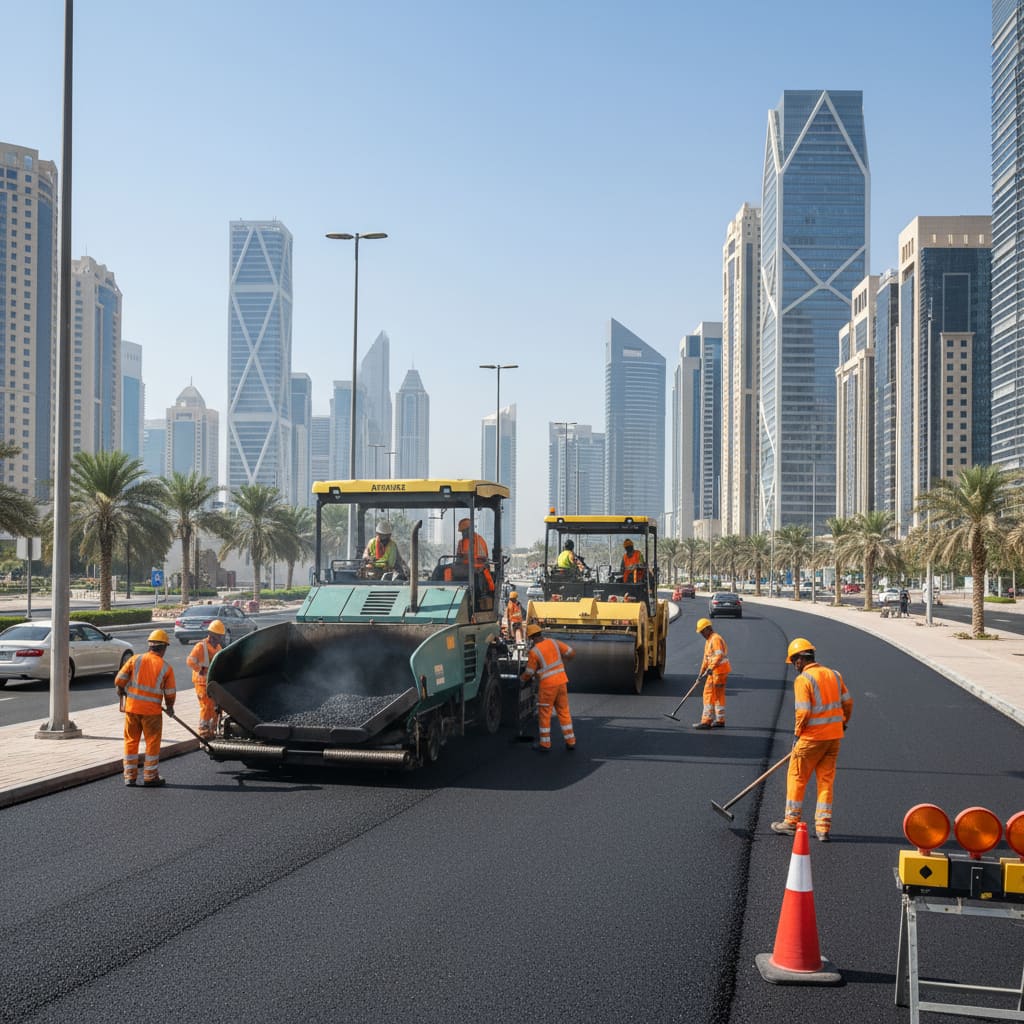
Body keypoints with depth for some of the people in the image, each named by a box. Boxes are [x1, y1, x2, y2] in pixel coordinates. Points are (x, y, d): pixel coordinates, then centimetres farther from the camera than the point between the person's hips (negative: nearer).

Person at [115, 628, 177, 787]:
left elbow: (119, 679, -3)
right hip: (152, 710, -2)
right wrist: (170, 707, 18)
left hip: (132, 707, 2)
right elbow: (170, 693, -1)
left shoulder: (135, 659, -1)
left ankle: (130, 776, 17)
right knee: (152, 743, 10)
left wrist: (121, 690, 19)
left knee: (131, 741, 13)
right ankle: (150, 776, 14)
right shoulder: (166, 668, -4)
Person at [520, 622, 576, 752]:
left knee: (544, 714, 7)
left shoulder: (534, 651, -11)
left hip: (547, 686, -5)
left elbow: (529, 673, -4)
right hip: (561, 682, 5)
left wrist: (521, 679, 17)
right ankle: (570, 742, 15)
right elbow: (572, 653, 6)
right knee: (564, 712, 13)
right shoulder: (554, 643, 2)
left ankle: (545, 745, 12)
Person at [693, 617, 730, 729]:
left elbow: (719, 656, -25)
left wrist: (710, 669, -32)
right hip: (715, 671, 10)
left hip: (719, 671, -10)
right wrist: (702, 672, 27)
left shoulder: (716, 639, -14)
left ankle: (707, 721, -10)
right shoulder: (708, 640, 20)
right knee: (719, 696, 13)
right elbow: (706, 658, 26)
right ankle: (720, 721, 18)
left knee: (709, 694, -10)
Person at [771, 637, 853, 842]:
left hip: (812, 737, -7)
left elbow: (804, 711, -19)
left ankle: (791, 822, 15)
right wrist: (843, 723, 27)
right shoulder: (834, 675, 7)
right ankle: (823, 827, 13)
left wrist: (797, 733, -5)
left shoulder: (803, 679, -14)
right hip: (834, 735, 7)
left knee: (797, 777, 8)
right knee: (826, 780, 12)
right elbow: (847, 702, 11)